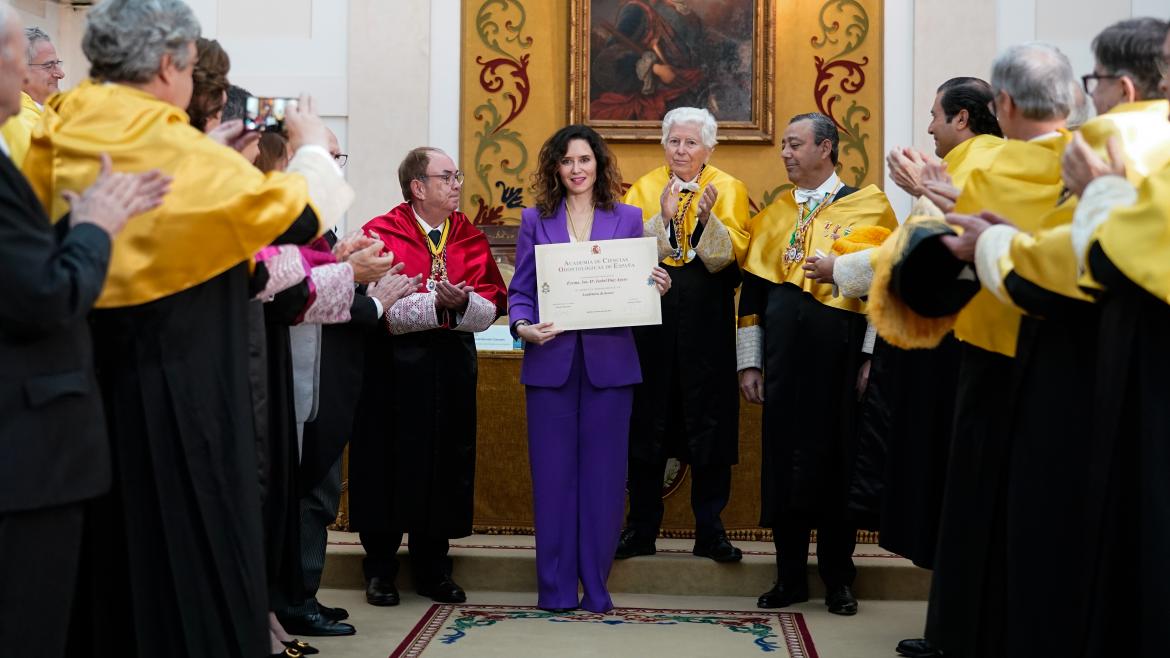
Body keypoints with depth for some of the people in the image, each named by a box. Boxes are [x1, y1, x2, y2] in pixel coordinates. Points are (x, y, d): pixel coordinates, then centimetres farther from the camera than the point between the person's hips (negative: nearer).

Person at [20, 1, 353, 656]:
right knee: (193, 550, 5)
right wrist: (312, 148, 6)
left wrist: (215, 159, 17)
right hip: (175, 387, -7)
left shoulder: (67, 135, 2)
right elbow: (298, 214, -12)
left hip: (88, 380, 7)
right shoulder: (172, 148, -18)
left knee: (113, 550, 18)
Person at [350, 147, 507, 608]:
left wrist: (463, 302, -24)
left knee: (446, 463, 8)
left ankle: (433, 568, 21)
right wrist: (436, 302, -25)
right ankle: (380, 569, 17)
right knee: (389, 465, 3)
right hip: (394, 366, -4)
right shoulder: (381, 234, -6)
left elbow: (491, 308, -4)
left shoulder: (470, 238, 7)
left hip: (452, 366, 4)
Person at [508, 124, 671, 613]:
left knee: (603, 471, 3)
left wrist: (658, 289, -11)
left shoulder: (628, 218, 9)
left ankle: (596, 584, 13)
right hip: (551, 360, 0)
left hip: (610, 361, 0)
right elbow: (520, 290, 6)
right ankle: (554, 586, 11)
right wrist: (523, 327, -13)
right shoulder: (535, 220, 9)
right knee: (553, 471, 1)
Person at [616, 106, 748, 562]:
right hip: (651, 316, 1)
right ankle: (641, 529, 14)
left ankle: (709, 529, 10)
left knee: (708, 420, 0)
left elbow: (728, 255, -7)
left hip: (707, 320, -1)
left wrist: (708, 218, -23)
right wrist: (663, 218, -18)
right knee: (647, 419, 4)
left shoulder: (728, 190, 5)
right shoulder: (644, 189, 8)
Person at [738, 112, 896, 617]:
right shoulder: (772, 217, 14)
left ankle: (838, 579, 14)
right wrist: (749, 363, 7)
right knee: (784, 462, 4)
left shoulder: (868, 207, 2)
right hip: (784, 360, 3)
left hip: (840, 355, -3)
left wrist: (872, 359, -9)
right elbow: (752, 292, 13)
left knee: (836, 462, 2)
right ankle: (790, 577, 15)